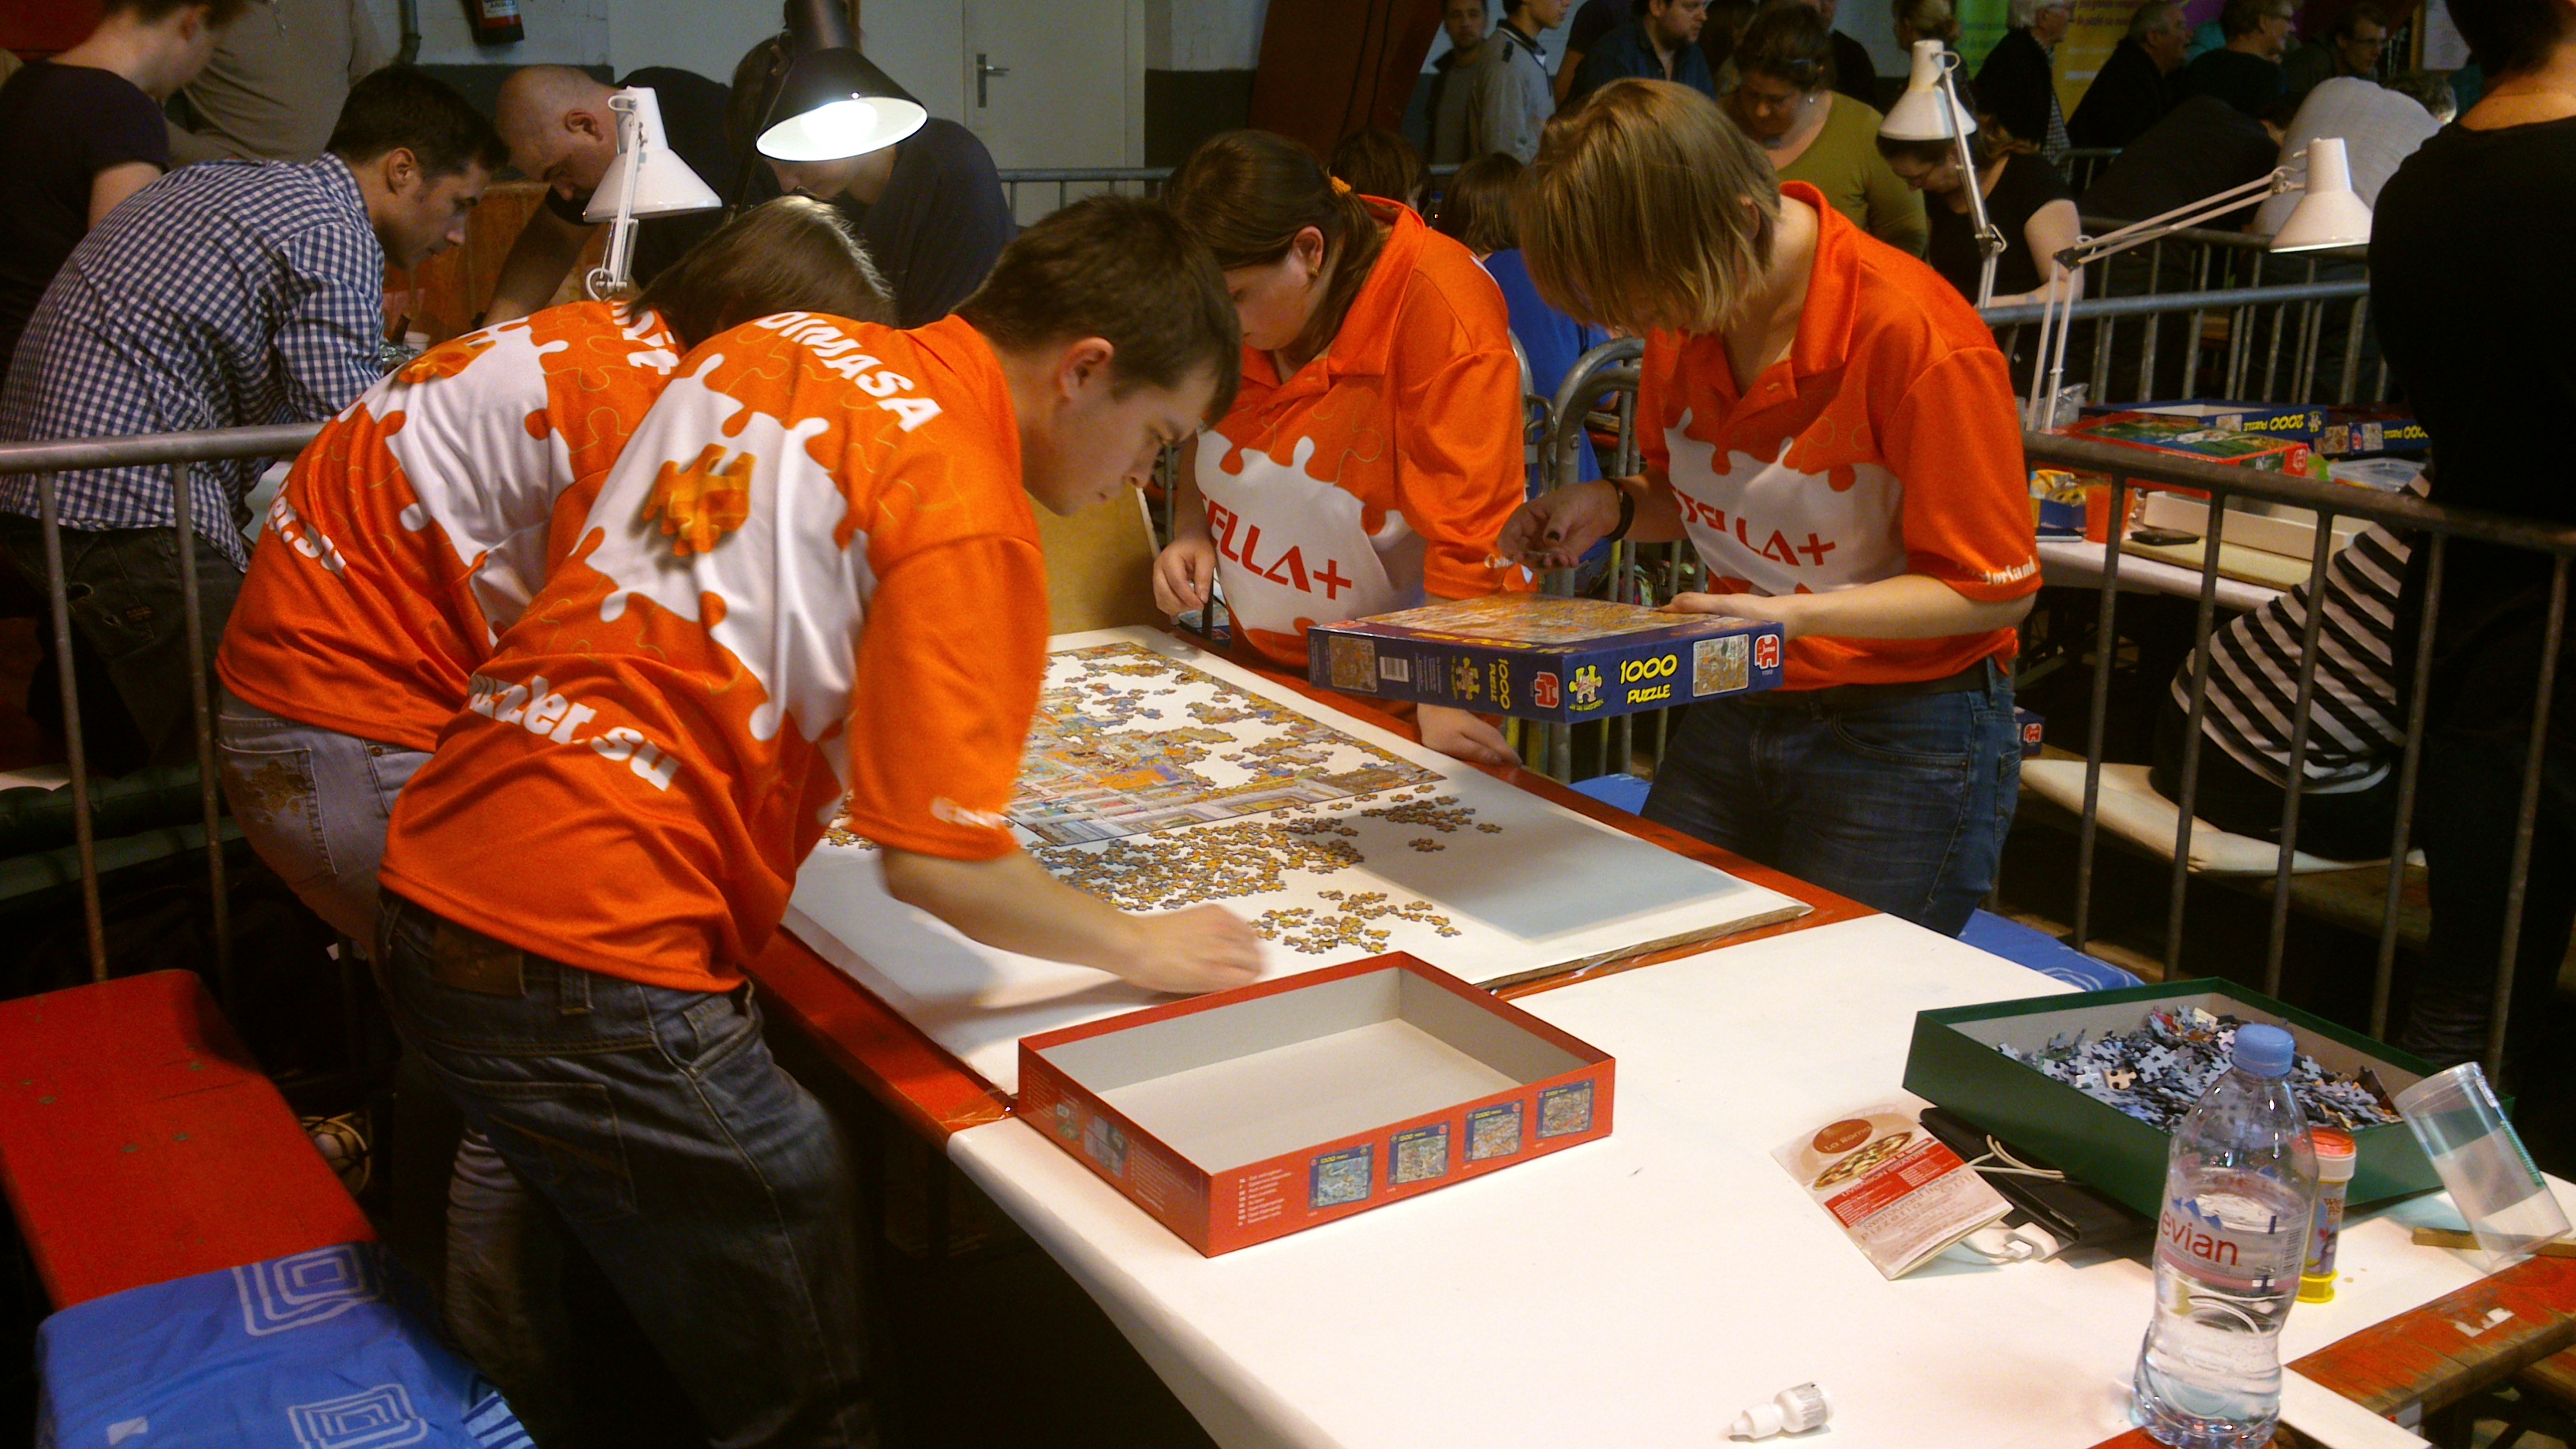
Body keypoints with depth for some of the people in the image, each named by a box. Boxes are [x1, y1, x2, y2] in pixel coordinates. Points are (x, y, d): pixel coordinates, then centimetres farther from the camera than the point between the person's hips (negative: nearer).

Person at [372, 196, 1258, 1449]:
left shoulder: (770, 345, 11)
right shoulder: (971, 518, -12)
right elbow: (937, 864, -15)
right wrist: (1143, 949, 0)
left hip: (433, 881, 9)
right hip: (591, 969, -9)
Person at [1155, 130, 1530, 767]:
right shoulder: (1232, 318, -1)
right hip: (1265, 663, 6)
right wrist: (1190, 531, -1)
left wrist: (1443, 702, -32)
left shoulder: (1440, 314, -22)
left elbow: (1469, 537, -24)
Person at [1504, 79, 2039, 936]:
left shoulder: (1920, 340, -21)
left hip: (1903, 743, -6)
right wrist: (1612, 508, -5)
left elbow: (1994, 589, -15)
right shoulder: (1685, 317, -1)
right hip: (1733, 714, 6)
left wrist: (1797, 615, -27)